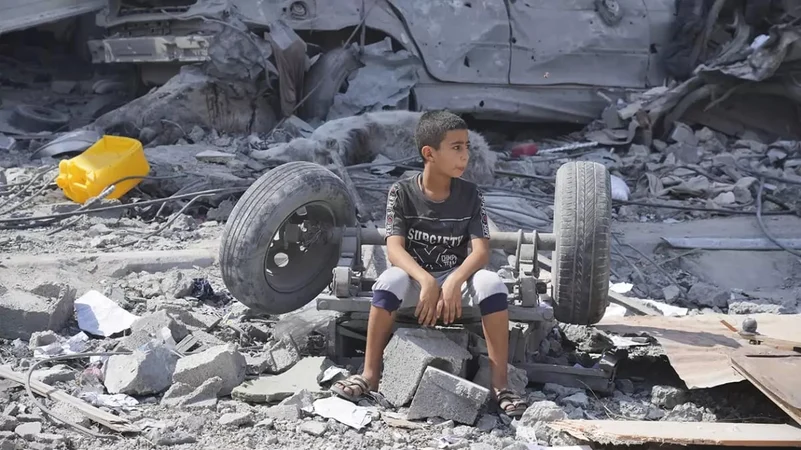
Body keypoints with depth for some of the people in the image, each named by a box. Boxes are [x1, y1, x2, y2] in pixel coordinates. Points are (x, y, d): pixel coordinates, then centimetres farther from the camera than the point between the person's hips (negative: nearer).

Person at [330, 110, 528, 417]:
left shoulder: (470, 195, -5)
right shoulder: (402, 192, -10)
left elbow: (481, 250, -13)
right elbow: (394, 248, -19)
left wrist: (453, 282, -33)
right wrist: (427, 281, -37)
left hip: (455, 279, 1)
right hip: (415, 279, -1)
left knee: (492, 283, -29)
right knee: (390, 280, -35)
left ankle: (500, 383, -23)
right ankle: (370, 375, -23)